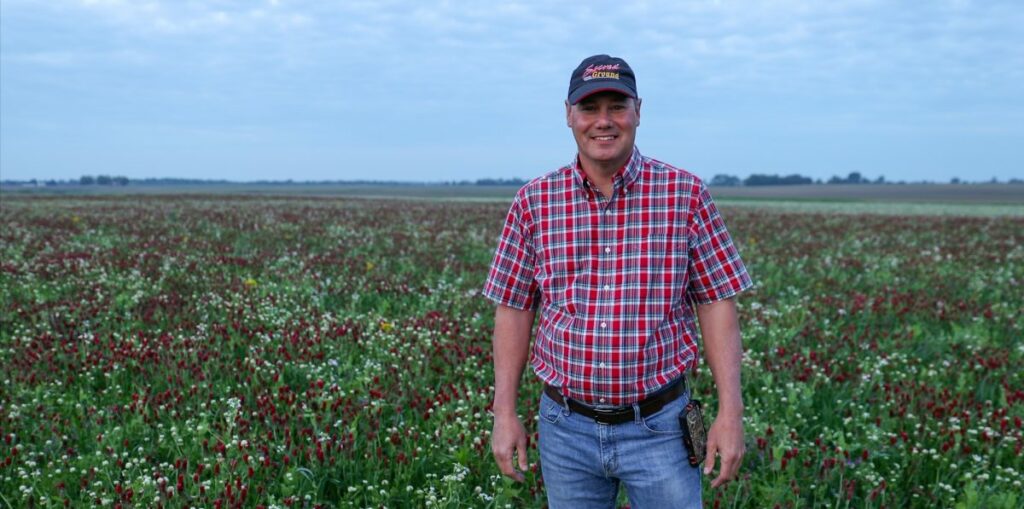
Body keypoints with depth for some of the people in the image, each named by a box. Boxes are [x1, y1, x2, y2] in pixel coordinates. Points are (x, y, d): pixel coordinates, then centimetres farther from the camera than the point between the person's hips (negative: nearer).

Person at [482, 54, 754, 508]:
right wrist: (504, 414, 1)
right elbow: (514, 310, 4)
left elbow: (717, 304, -2)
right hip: (566, 427, 2)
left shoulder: (687, 195, -4)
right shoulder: (533, 202, 0)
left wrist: (730, 414, -7)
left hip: (659, 425, -1)